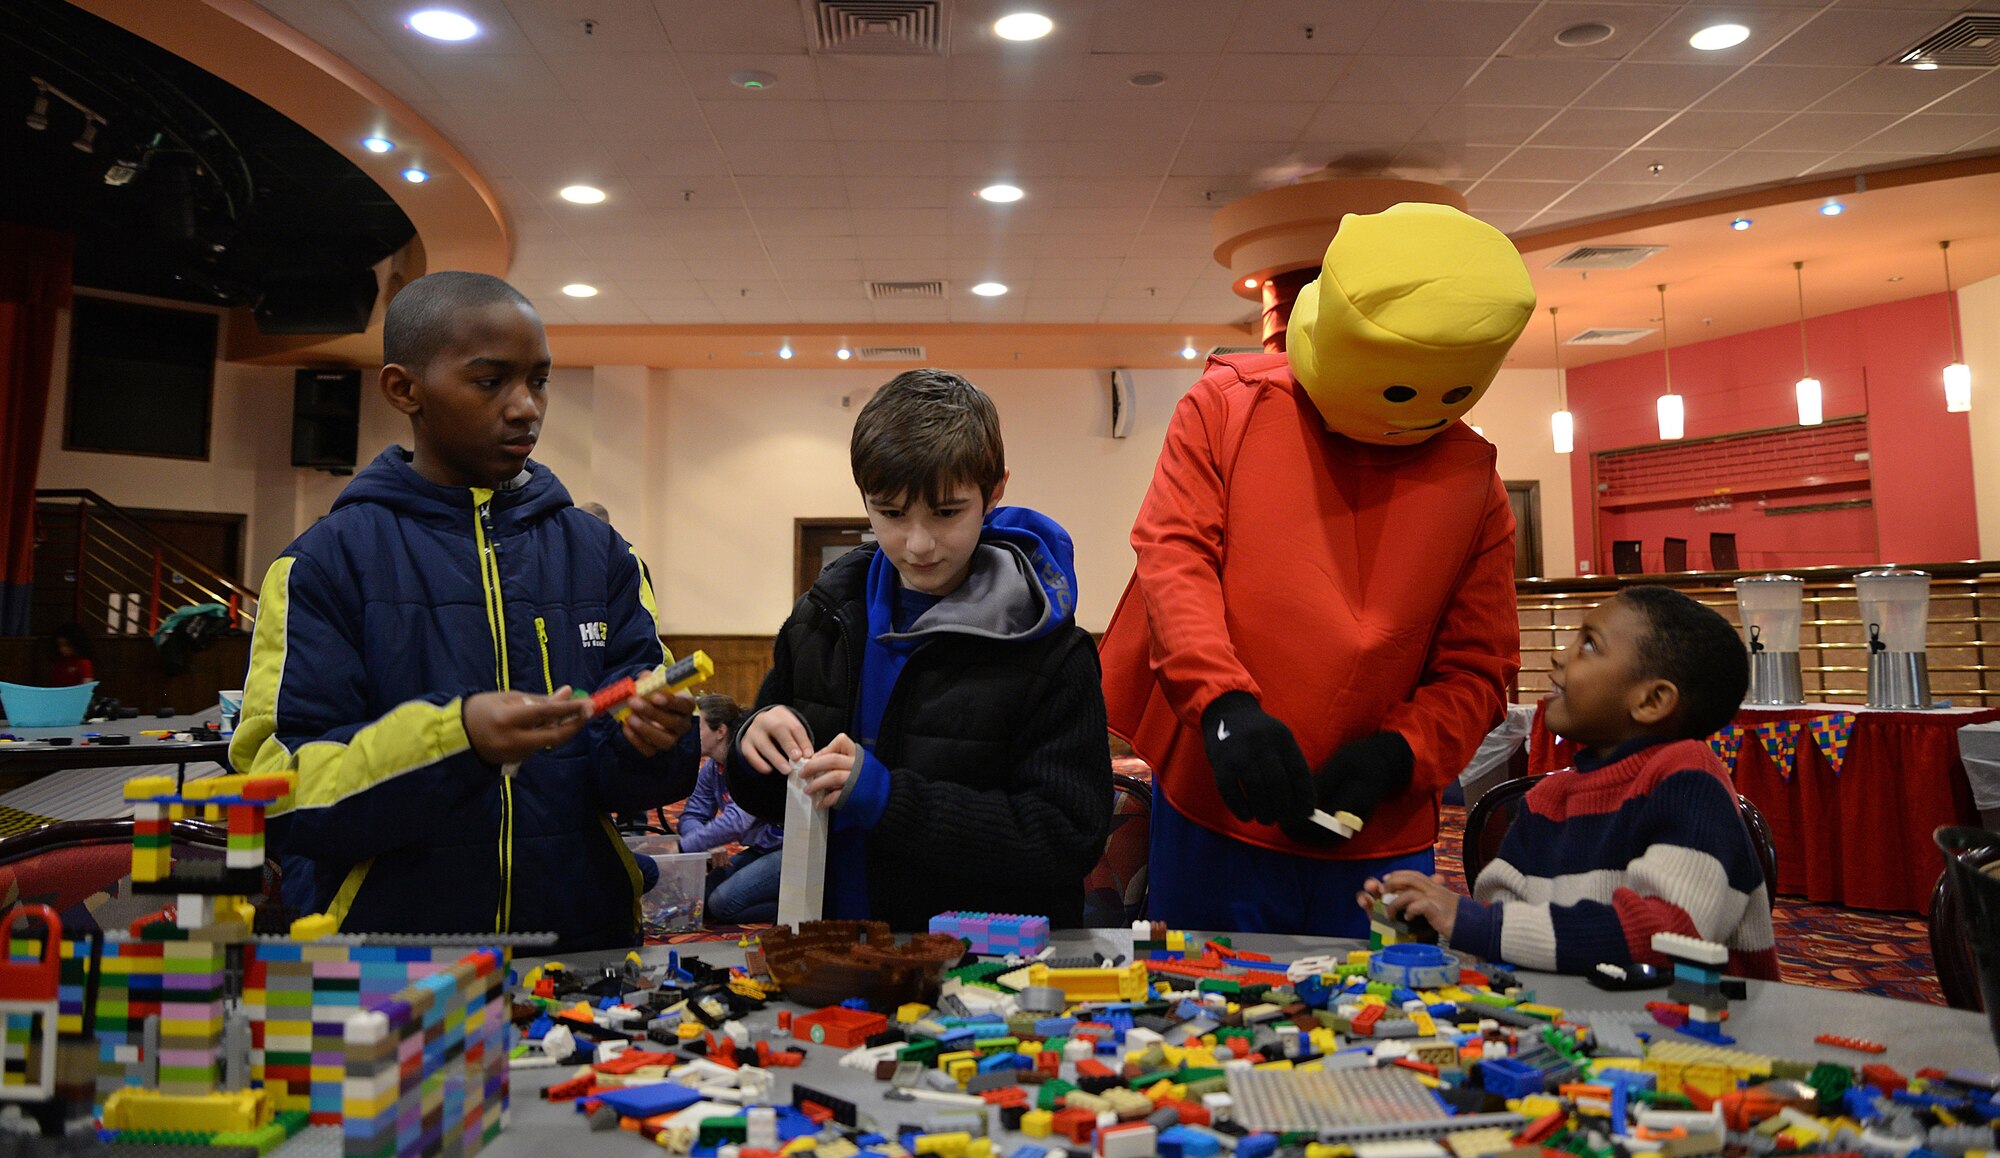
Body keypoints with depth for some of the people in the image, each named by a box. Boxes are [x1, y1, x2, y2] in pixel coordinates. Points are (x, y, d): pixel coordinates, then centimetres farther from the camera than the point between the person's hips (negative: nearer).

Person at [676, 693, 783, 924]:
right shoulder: (712, 767, 7)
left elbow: (738, 819, -32)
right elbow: (692, 815, 6)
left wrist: (682, 847, -29)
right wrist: (709, 846, -16)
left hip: (787, 851, -9)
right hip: (760, 850, 10)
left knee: (723, 903, -20)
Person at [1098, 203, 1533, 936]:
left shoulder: (1473, 480, 5)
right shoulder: (1228, 406, 0)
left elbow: (1477, 669, 6)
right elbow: (1174, 556, -8)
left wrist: (1394, 754, -13)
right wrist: (1223, 703, -23)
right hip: (1217, 812, -1)